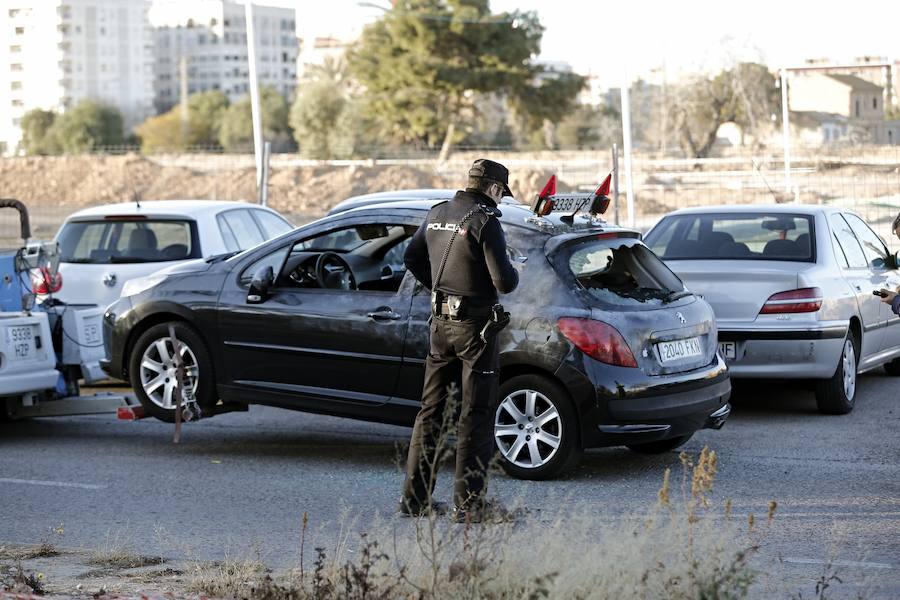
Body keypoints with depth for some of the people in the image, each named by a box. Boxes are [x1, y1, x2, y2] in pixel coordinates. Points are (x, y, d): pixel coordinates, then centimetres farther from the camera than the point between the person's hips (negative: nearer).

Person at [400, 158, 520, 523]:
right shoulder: (485, 221, -15)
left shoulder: (437, 215, 8)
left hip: (441, 320, 7)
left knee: (431, 409, 13)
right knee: (476, 414, 0)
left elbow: (412, 258, 20)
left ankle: (416, 497, 15)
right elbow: (503, 281, -19)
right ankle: (468, 503, 0)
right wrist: (513, 275, 3)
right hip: (475, 324, -7)